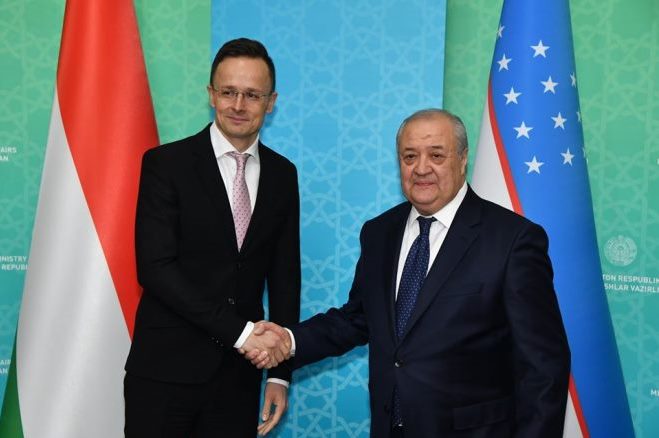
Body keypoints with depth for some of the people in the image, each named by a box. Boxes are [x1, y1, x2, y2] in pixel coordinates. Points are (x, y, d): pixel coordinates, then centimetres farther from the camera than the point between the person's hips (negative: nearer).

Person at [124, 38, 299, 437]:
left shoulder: (282, 174, 5)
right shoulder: (165, 163, -7)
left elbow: (285, 276, 7)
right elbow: (155, 267, -15)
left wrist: (280, 373, 4)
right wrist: (240, 330, -18)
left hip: (239, 373, 3)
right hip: (166, 369, -3)